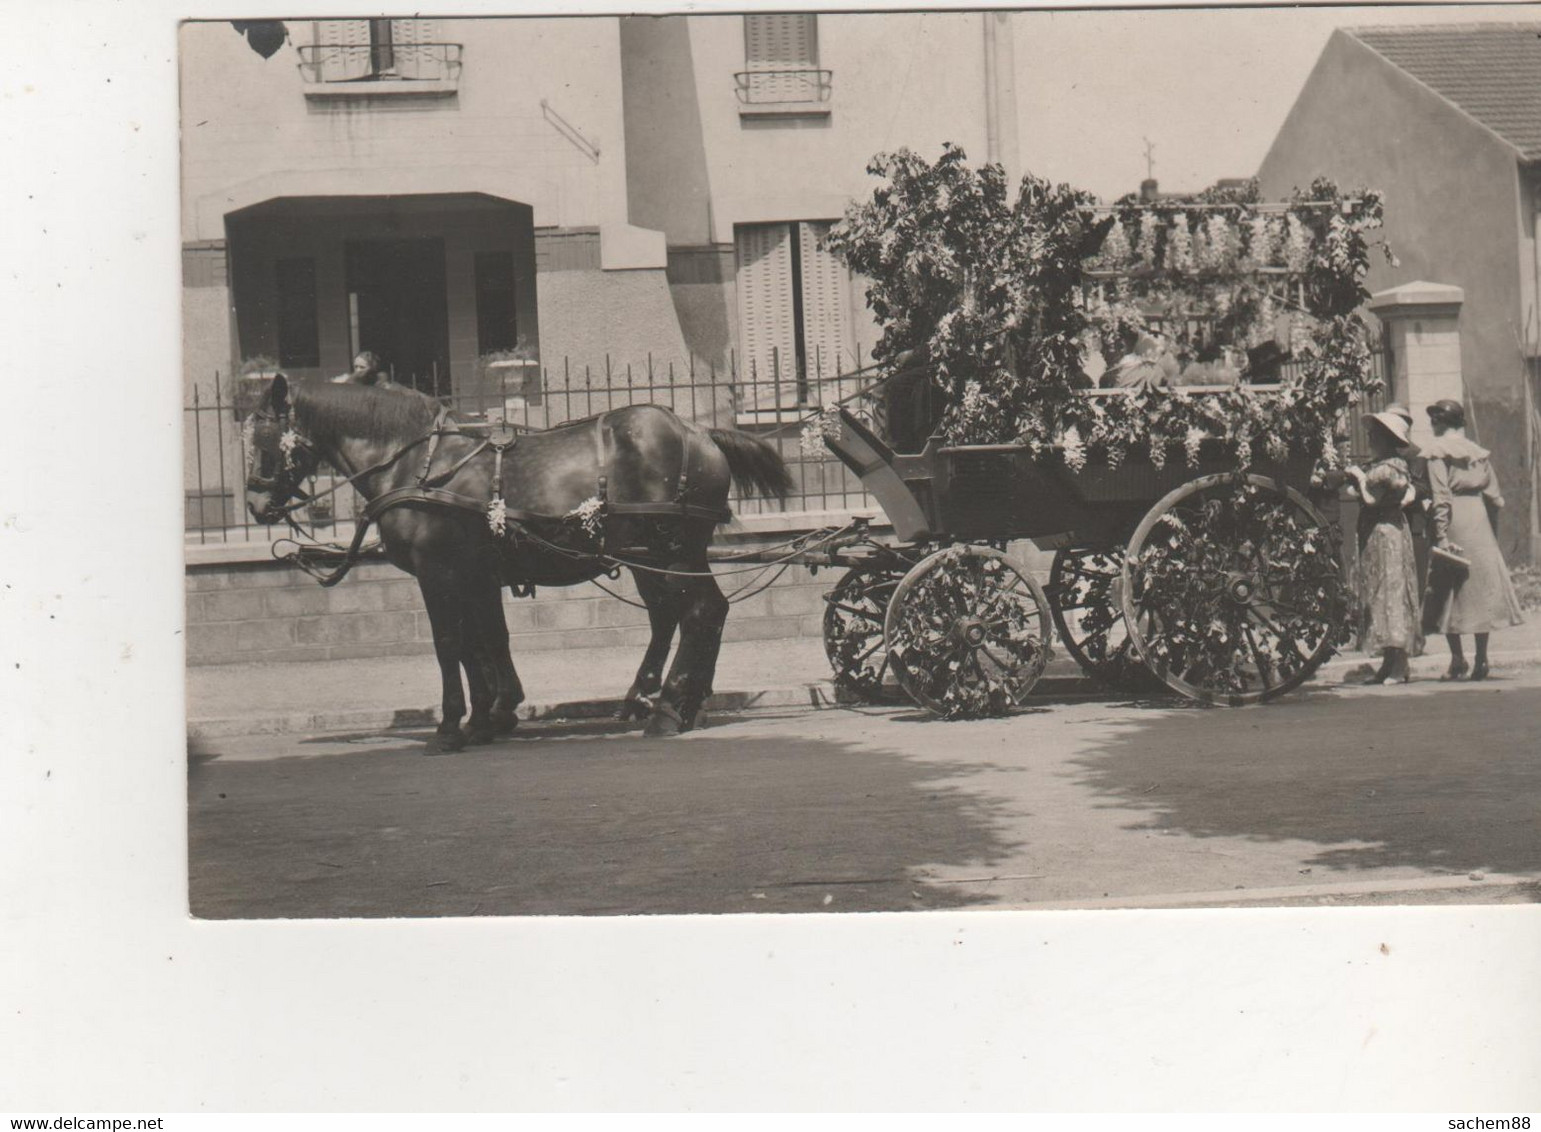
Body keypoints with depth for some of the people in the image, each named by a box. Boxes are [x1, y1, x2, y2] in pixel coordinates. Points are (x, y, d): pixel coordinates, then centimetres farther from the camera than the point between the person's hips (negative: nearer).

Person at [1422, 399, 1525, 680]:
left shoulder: (1435, 451, -4)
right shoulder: (1477, 451, 13)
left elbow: (1440, 496, -13)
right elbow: (1494, 497, 9)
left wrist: (1441, 535, -16)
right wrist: (1493, 530, 17)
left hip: (1453, 521, -5)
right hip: (1478, 520, 5)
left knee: (1450, 589, 2)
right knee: (1482, 584, 7)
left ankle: (1457, 658, -2)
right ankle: (1481, 659, 5)